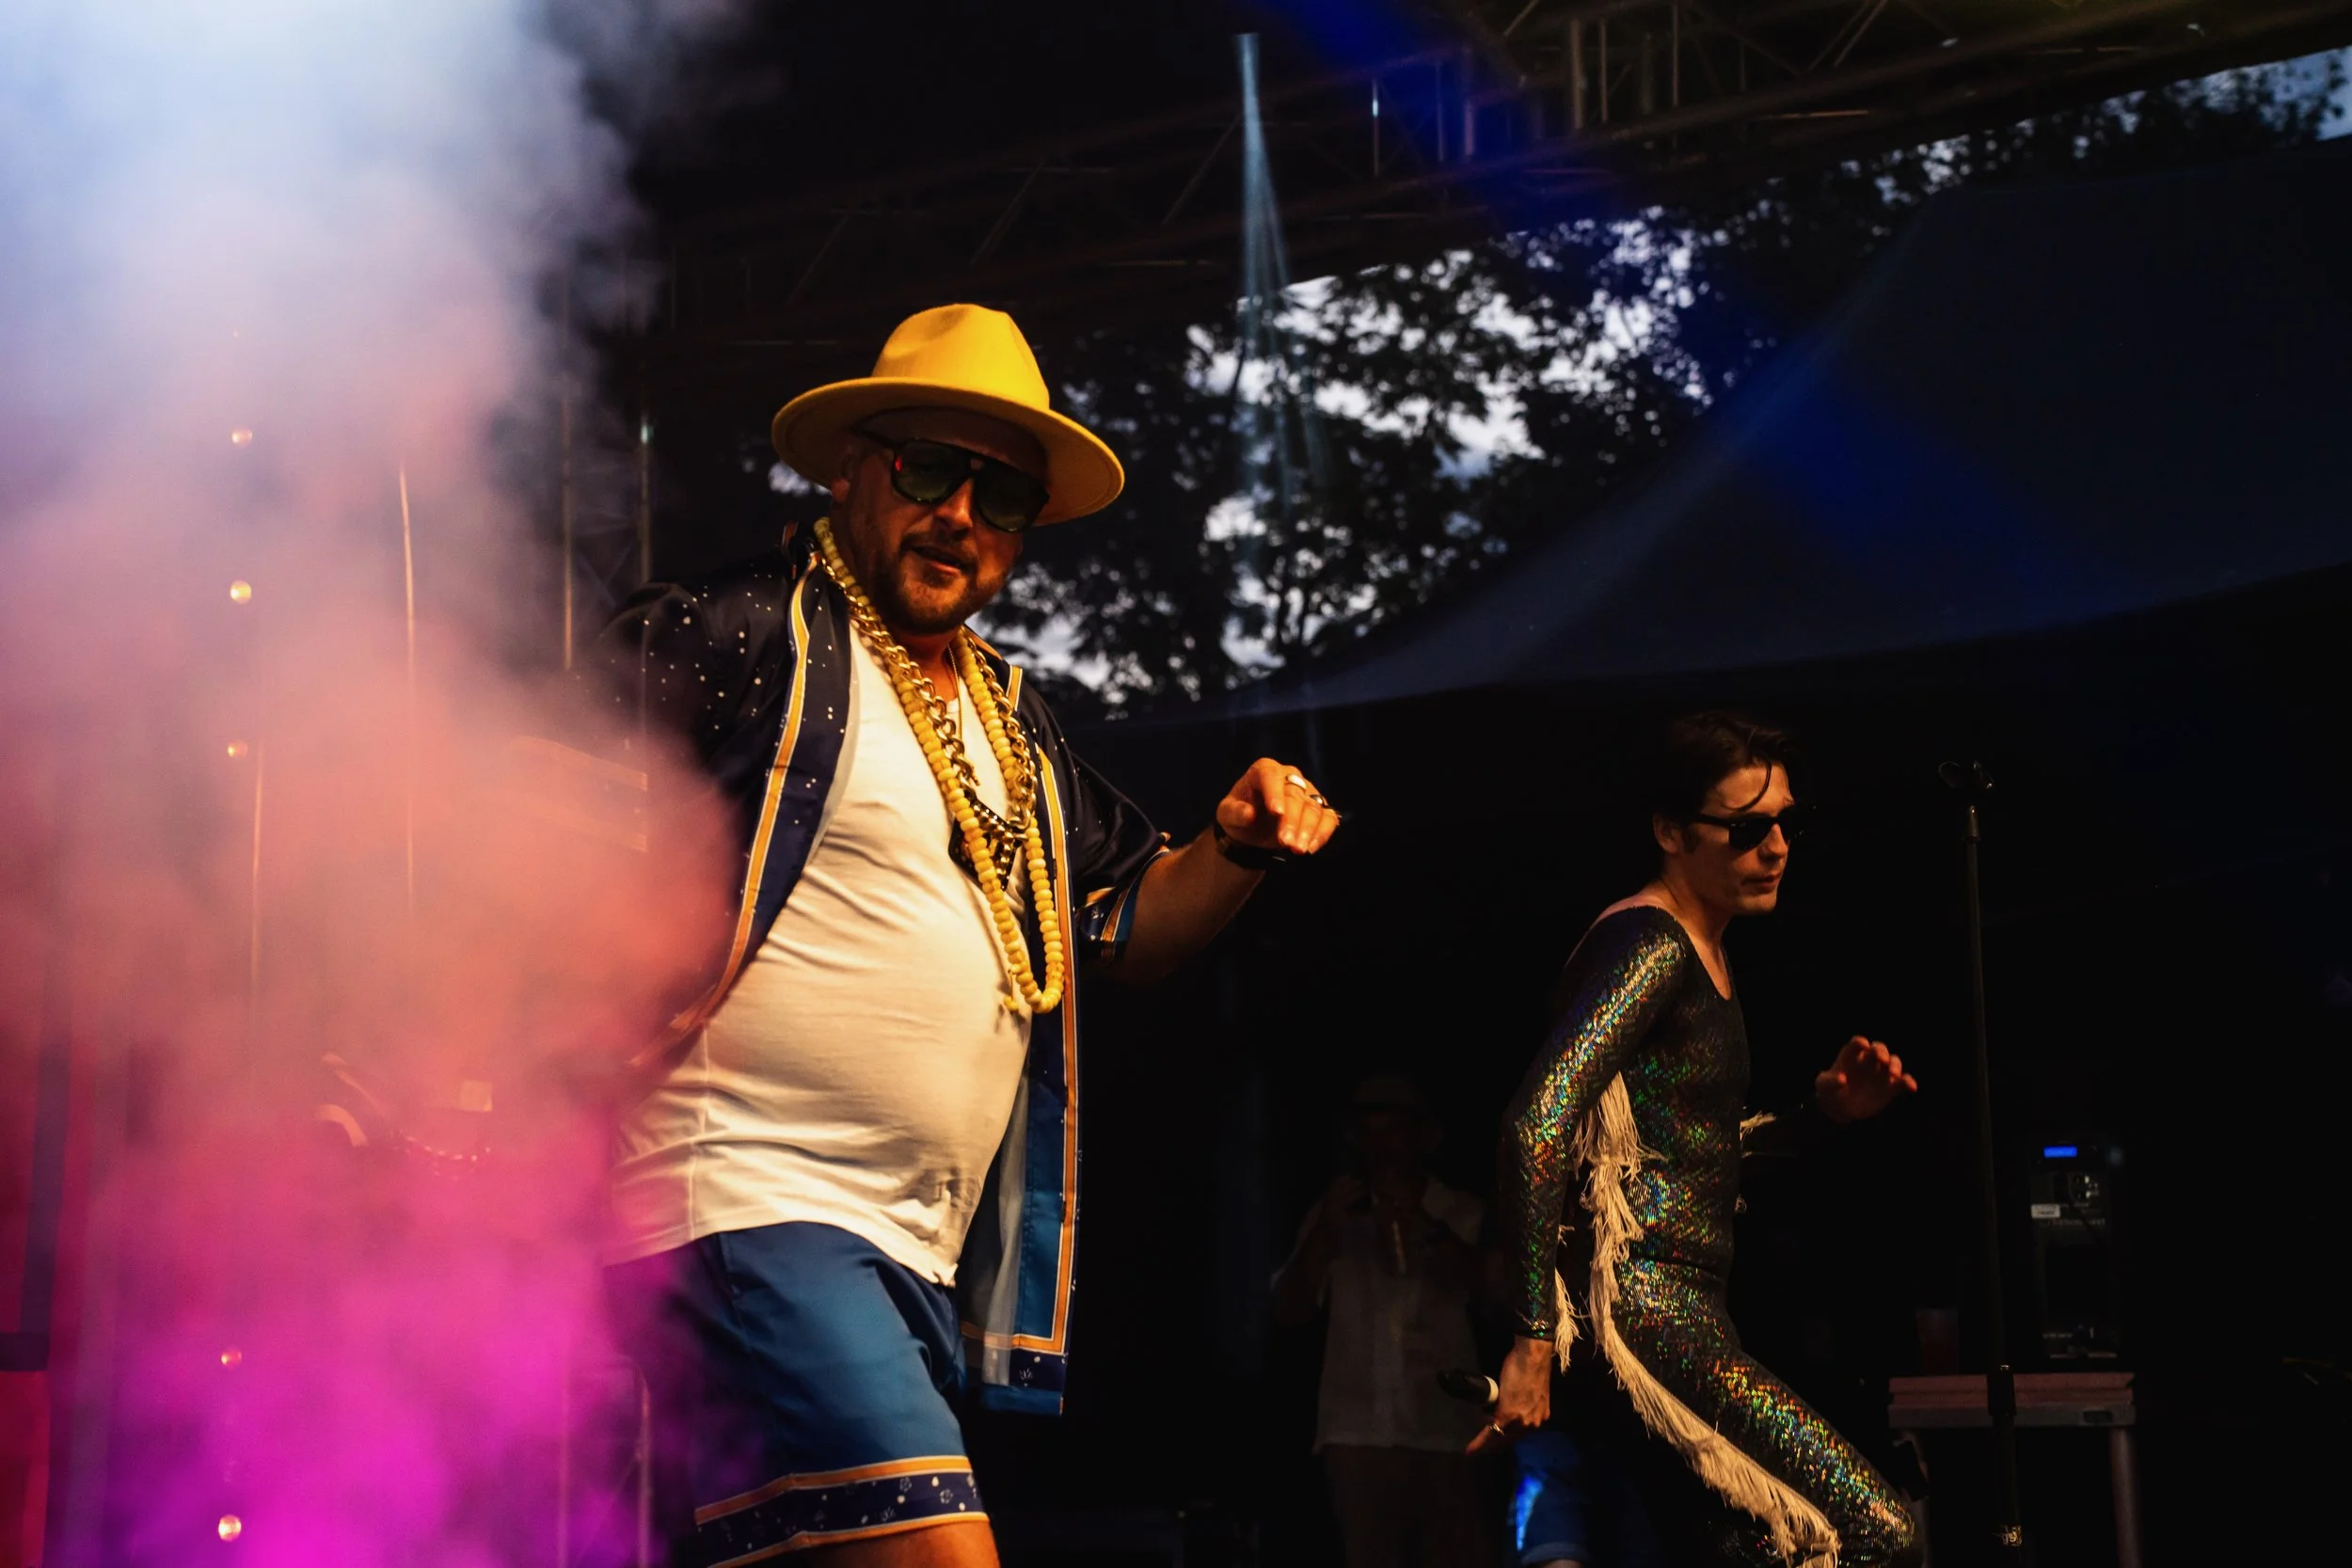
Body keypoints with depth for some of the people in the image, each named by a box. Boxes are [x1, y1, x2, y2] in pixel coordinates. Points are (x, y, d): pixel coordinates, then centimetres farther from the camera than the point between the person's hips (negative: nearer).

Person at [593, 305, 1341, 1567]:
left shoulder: (1012, 726, 21)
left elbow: (1129, 922, 29)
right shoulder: (735, 635, -4)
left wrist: (1236, 848, 10)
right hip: (747, 1204, -9)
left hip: (914, 1257, 9)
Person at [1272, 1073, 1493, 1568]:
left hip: (1445, 1429, -1)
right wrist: (1325, 1230, -4)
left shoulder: (1463, 1215, 8)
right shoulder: (1333, 1216, 15)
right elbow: (1288, 1313, 9)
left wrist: (1425, 1227, -14)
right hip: (1359, 1430, 1)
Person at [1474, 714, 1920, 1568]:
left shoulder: (1702, 952, 18)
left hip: (1678, 1304, 10)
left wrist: (1822, 1112, 11)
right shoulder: (1651, 943, -12)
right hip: (1645, 1307, -10)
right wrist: (1534, 1340, -24)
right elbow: (1536, 1125, -22)